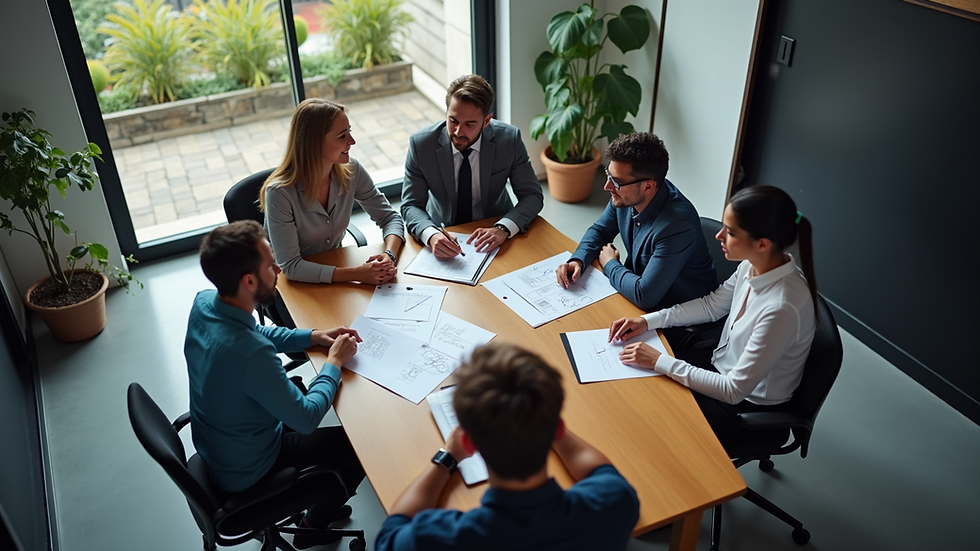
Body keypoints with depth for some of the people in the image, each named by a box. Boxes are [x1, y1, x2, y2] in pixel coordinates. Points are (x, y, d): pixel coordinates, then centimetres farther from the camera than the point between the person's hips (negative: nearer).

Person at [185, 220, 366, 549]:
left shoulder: (203, 303, -15)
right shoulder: (251, 354, -41)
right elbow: (306, 419, -26)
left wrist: (313, 337, -3)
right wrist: (335, 362, -14)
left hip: (214, 446, 8)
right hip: (245, 472, -8)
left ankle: (314, 502, 39)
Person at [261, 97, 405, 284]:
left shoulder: (351, 171, -10)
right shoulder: (280, 193, -25)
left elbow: (390, 218, -1)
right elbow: (290, 267, -24)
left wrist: (389, 255, -23)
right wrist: (357, 273, -33)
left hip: (335, 266, 5)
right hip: (294, 284, -5)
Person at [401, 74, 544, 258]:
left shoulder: (509, 139, -15)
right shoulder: (420, 144, -15)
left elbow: (532, 195, -9)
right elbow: (411, 205, -11)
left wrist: (503, 229, -28)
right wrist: (431, 235, -33)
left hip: (493, 234, -1)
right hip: (444, 236, 1)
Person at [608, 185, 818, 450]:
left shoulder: (782, 307, -36)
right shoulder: (754, 266, -14)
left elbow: (734, 390, -29)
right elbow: (712, 305, 6)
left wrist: (660, 362, -26)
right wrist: (648, 321, -4)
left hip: (748, 405, -7)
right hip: (724, 369, 7)